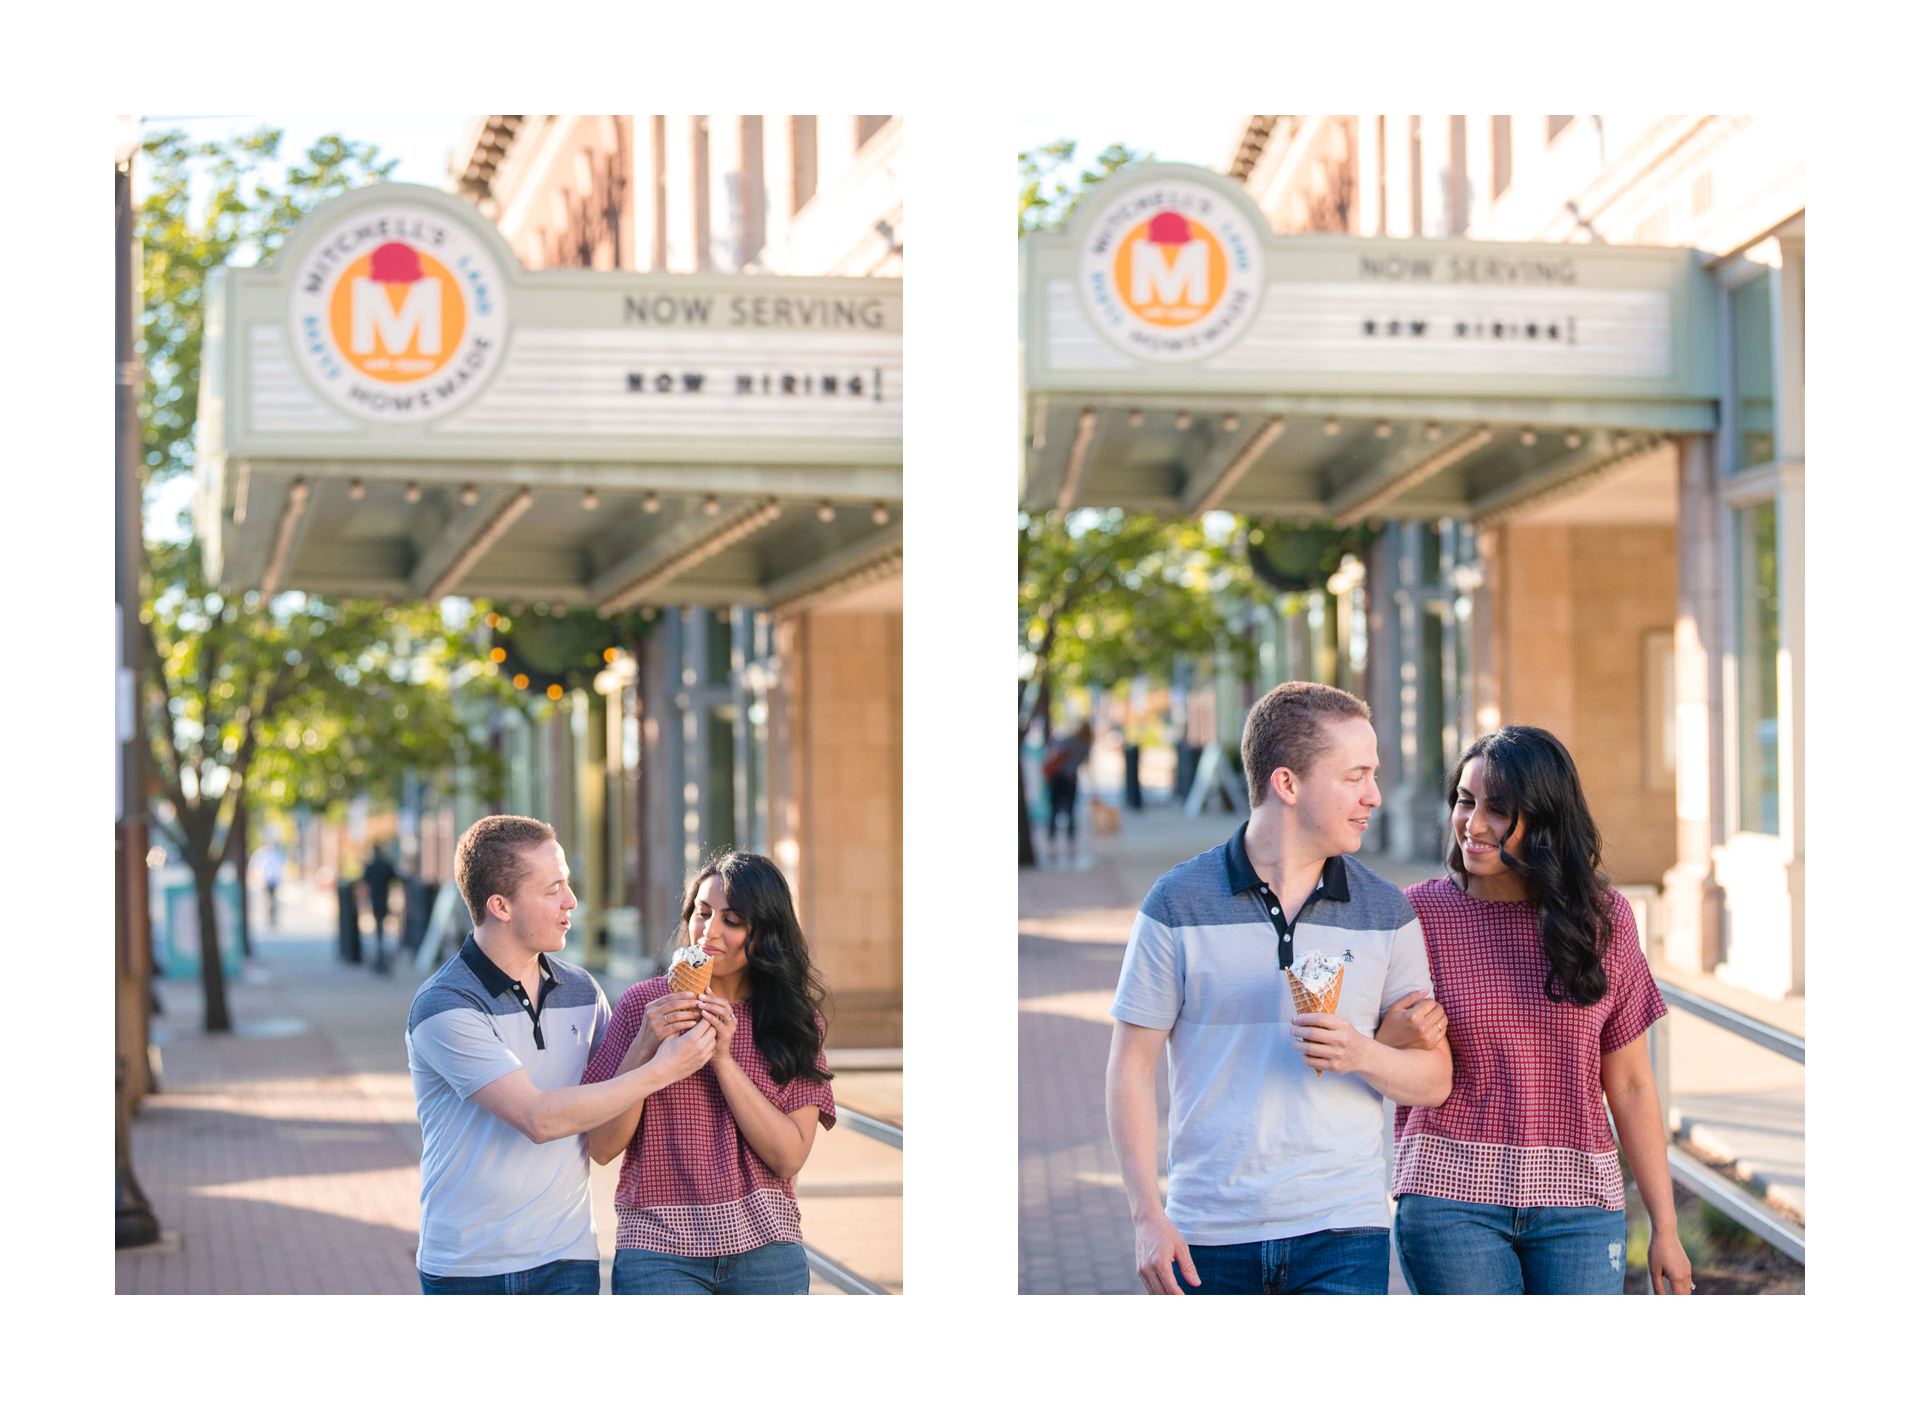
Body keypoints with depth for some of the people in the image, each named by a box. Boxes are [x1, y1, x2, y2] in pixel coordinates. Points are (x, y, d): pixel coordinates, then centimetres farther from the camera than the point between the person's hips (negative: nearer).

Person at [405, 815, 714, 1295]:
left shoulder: (581, 991, 7)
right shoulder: (445, 1007, -13)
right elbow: (539, 1119, -21)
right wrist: (661, 1071, -18)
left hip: (566, 1257, 4)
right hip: (467, 1268, -4)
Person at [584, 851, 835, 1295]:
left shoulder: (795, 1021, 4)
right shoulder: (643, 1003, 1)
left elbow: (789, 1157, -6)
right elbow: (602, 1148, -3)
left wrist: (723, 1058, -14)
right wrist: (644, 1048, -15)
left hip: (765, 1247, 1)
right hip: (657, 1246, -1)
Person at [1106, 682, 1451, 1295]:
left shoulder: (1385, 912, 6)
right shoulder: (1178, 904, -1)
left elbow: (1435, 1079, 9)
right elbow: (1131, 1066, 1)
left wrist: (1363, 1056, -13)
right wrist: (1147, 1216, -7)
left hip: (1340, 1229, 1)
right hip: (1208, 1235, -1)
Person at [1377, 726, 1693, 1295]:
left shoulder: (1602, 917, 4)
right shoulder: (1421, 913, 0)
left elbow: (1629, 1083, 8)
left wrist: (1664, 1227, 7)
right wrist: (1397, 1039, -20)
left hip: (1577, 1202, 1)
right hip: (1452, 1191, -1)